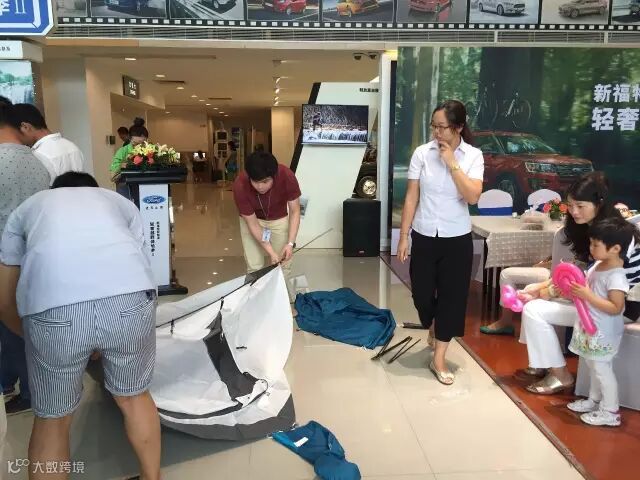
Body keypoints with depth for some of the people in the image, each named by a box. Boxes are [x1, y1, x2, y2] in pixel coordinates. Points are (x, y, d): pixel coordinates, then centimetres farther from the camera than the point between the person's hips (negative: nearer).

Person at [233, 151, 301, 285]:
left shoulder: (287, 177, -33)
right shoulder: (240, 186, -34)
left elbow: (294, 211, -19)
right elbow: (252, 223, -23)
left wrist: (290, 243, -28)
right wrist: (271, 252, -27)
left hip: (279, 219, 1)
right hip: (251, 219, -1)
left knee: (283, 265, 0)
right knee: (254, 267, -4)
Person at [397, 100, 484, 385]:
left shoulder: (473, 156, -5)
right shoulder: (422, 153, -4)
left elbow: (473, 197, -17)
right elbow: (411, 197, -2)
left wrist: (452, 163, -18)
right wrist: (403, 236, -4)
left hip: (457, 239, 0)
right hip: (424, 236, 1)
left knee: (452, 296, 4)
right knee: (422, 293, 8)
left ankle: (439, 360, 19)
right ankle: (433, 329, 43)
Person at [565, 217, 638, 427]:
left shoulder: (616, 276, -25)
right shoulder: (598, 265, 0)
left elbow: (615, 308, -28)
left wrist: (587, 296, -31)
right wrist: (576, 288, -3)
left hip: (603, 333, -9)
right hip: (590, 328, 9)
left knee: (602, 369, 4)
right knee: (594, 366, 21)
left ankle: (610, 412, 19)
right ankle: (594, 400, 38)